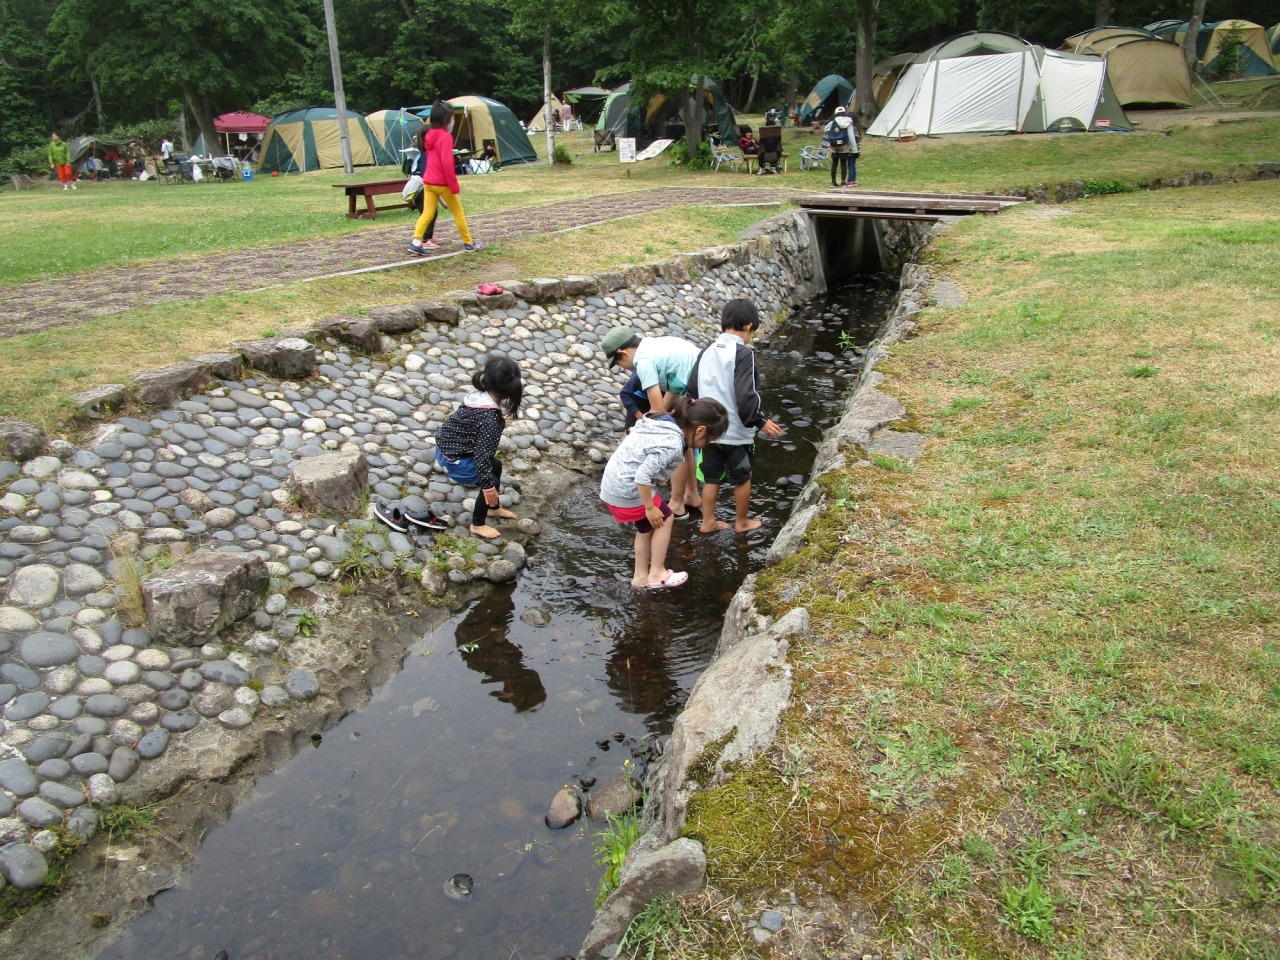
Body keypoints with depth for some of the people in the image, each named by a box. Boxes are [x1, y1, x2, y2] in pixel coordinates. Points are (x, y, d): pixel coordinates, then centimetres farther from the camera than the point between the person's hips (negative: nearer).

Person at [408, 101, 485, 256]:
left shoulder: (430, 135, 11)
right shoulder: (445, 137, -15)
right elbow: (447, 163, -22)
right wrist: (454, 185, -18)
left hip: (428, 181, 7)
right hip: (442, 183, -7)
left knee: (427, 213, 5)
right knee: (458, 212, 7)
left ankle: (415, 242, -9)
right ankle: (469, 243, 17)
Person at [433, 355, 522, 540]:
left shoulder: (481, 396, -7)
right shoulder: (490, 419, -32)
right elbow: (482, 454, -29)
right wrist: (488, 485, -19)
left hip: (447, 445, 9)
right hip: (453, 458, -9)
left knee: (496, 466, 22)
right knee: (491, 482, 2)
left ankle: (493, 508, 44)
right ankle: (478, 525, 22)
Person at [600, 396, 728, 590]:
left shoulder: (663, 422, 6)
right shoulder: (672, 444, -23)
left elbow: (627, 437, 15)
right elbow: (643, 475, -28)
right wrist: (650, 508, -16)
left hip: (611, 483, 9)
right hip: (627, 489, -9)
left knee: (647, 526, 22)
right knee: (663, 519, 11)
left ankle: (640, 576, 32)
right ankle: (657, 574, 17)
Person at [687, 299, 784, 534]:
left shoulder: (706, 352, 2)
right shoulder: (743, 353, -18)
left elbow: (692, 389, 7)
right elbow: (746, 396, -24)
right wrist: (760, 421, -12)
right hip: (736, 431, -5)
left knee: (711, 477, 17)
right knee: (742, 478, 14)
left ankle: (708, 522, 27)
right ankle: (741, 522, 28)